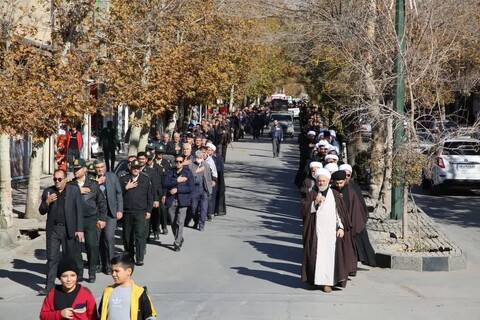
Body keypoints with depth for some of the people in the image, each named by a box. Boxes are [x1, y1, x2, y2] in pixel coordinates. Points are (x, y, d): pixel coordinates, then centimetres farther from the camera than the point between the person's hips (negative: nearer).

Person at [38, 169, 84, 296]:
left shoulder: (74, 190, 0)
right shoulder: (48, 191, 7)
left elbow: (79, 211, -2)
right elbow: (42, 211, 8)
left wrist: (80, 229, -8)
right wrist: (47, 202, -13)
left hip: (69, 229, -2)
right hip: (53, 229, 2)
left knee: (71, 257, 8)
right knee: (52, 258, -1)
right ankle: (49, 286, -1)